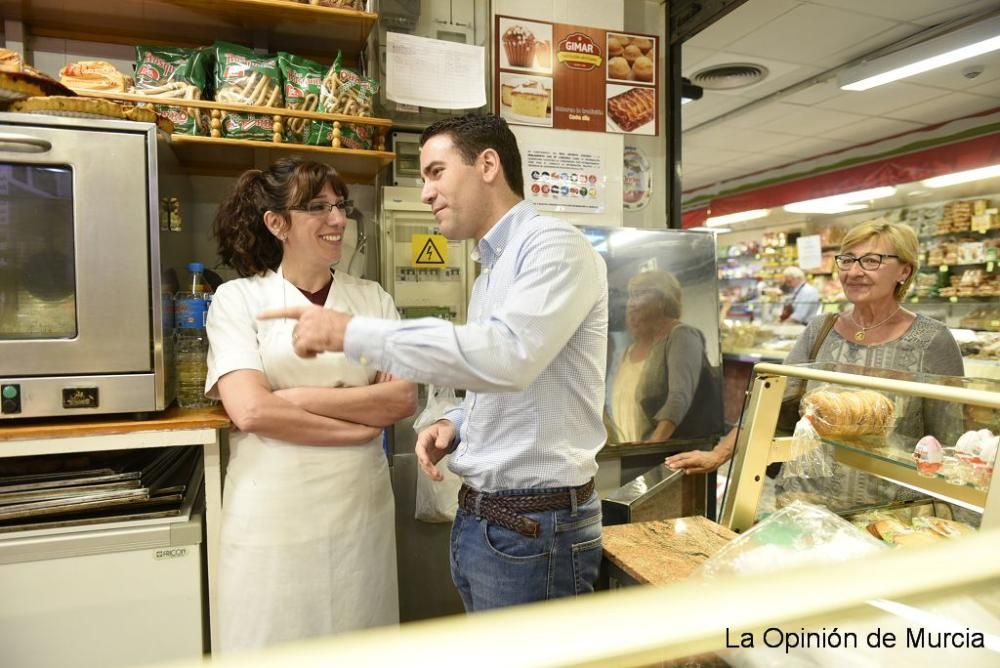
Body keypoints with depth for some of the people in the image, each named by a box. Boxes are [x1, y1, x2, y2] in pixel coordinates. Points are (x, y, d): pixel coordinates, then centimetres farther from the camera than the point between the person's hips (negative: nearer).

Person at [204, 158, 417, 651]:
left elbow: (403, 398, -5)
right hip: (274, 516, -2)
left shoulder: (372, 298, 4)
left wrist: (302, 397, -14)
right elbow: (251, 411, -14)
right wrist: (361, 423, -13)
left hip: (361, 509, 3)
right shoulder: (238, 299, -2)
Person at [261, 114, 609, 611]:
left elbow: (508, 355, -32)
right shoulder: (491, 271, 16)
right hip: (476, 518, 9)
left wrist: (352, 333, -27)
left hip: (533, 528, -8)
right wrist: (454, 425, 2)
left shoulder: (555, 246, -14)